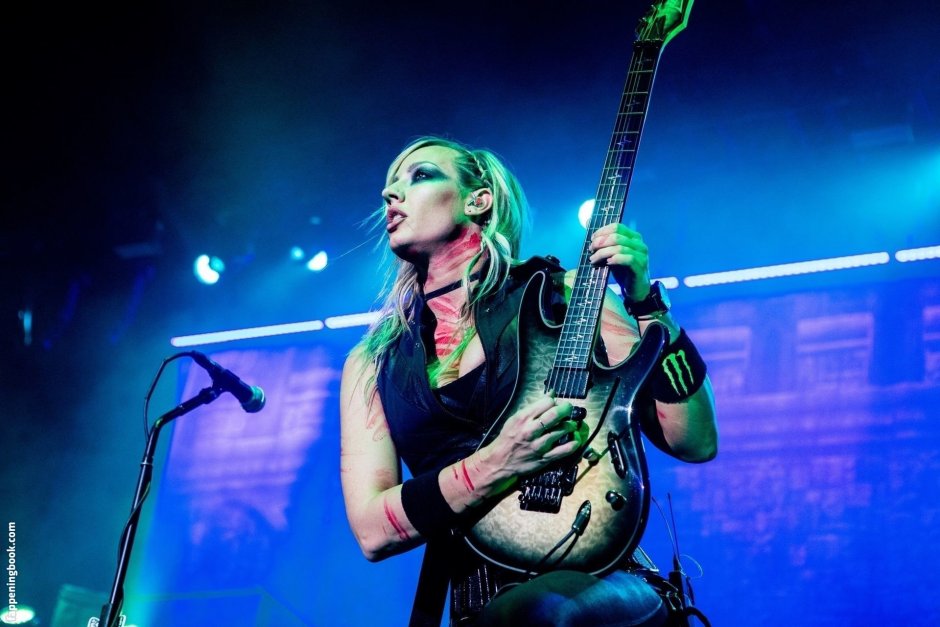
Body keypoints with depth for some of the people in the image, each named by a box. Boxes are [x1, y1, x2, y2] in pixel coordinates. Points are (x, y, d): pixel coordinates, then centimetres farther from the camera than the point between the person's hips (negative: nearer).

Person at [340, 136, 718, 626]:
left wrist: (645, 302, -6)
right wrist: (497, 464, -14)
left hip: (602, 583, -1)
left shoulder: (566, 296, 7)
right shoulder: (371, 363, 13)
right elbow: (371, 530, 1)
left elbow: (695, 442, 4)